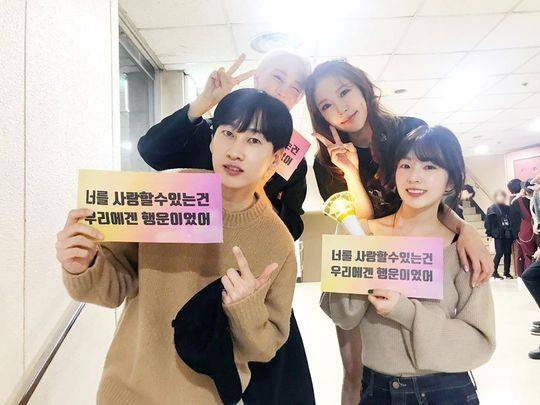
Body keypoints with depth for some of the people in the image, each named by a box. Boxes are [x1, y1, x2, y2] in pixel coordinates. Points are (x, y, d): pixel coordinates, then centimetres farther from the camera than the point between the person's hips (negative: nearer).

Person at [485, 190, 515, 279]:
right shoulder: (492, 209, 1)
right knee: (499, 253, -8)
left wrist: (512, 232, 3)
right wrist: (490, 232, -12)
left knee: (508, 253, 6)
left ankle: (507, 272, 15)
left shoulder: (508, 208, 14)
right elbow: (488, 222, -4)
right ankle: (494, 271, 4)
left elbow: (512, 220, 12)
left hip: (508, 234, 4)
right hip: (499, 235, -4)